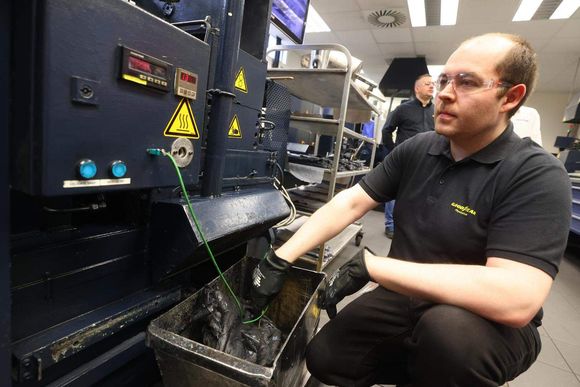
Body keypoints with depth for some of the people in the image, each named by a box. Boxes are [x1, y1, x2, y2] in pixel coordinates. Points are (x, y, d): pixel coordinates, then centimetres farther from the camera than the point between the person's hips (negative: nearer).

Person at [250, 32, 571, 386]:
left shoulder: (538, 176, -20)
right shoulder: (416, 150, -3)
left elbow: (515, 300, -32)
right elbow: (349, 203, -7)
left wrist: (368, 265, -31)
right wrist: (280, 259, -16)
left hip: (487, 322, -4)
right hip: (406, 298, 5)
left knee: (449, 331, -36)